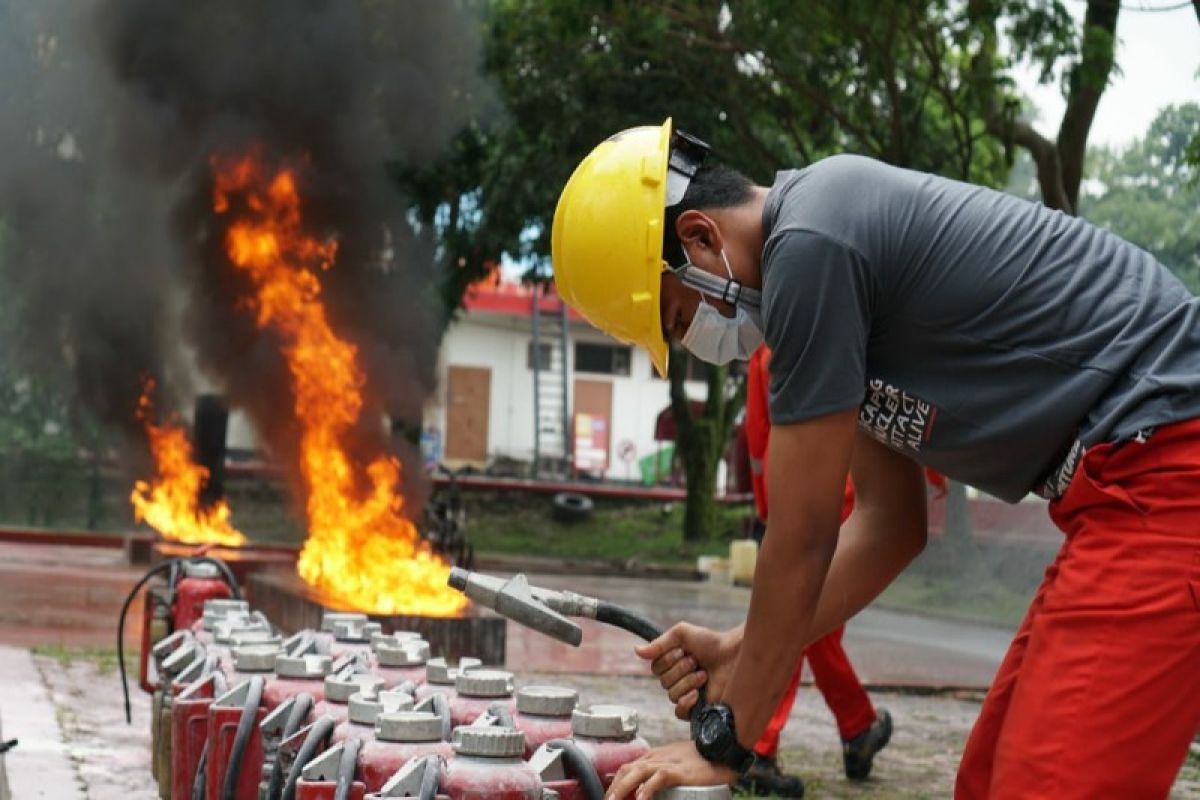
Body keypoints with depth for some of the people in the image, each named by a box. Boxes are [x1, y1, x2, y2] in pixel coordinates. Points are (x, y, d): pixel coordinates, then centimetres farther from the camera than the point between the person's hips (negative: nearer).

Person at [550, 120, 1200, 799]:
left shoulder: (809, 243, -15)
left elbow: (803, 538, -11)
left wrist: (724, 741, 0)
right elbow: (892, 520, 18)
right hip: (1141, 486, 10)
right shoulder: (827, 237, 14)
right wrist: (741, 653, 12)